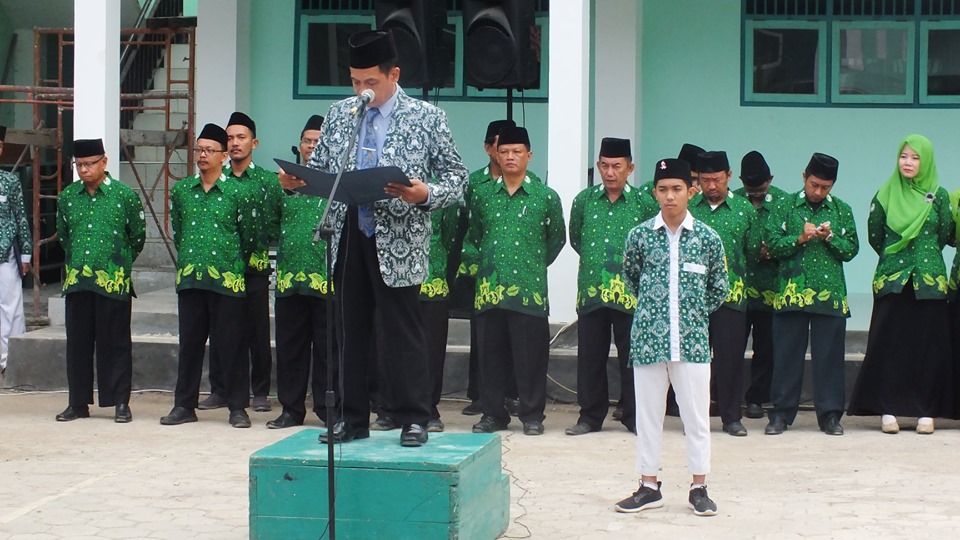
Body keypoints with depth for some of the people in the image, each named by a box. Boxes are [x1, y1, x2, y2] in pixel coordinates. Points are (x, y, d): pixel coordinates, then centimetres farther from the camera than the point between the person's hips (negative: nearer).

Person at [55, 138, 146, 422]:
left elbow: (138, 237, 7)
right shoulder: (67, 197, 8)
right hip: (76, 282, 4)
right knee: (78, 343, 8)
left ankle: (120, 402, 8)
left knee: (115, 343, 1)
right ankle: (78, 402, 16)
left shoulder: (125, 195, -3)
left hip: (114, 283, -4)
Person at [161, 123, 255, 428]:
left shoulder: (236, 192, -2)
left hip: (227, 279, -3)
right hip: (189, 277, 3)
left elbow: (248, 236, 5)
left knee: (231, 343, 0)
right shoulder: (181, 190, 8)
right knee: (189, 342, 8)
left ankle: (237, 407, 7)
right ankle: (184, 405, 15)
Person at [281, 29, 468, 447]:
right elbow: (319, 170, 14)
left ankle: (412, 418, 9)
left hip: (397, 241, -4)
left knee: (401, 331, 0)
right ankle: (353, 418, 19)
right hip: (348, 236, 4)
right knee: (352, 331, 11)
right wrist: (295, 181, -8)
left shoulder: (426, 117, -1)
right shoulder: (339, 115, 10)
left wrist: (426, 195, -21)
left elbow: (455, 175, -1)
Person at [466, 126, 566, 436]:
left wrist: (536, 265, 11)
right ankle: (492, 413, 16)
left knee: (531, 355, 0)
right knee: (491, 353, 7)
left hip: (529, 290, -2)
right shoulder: (481, 195, 8)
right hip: (489, 289, 2)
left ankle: (532, 415, 9)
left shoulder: (546, 197, 2)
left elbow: (557, 238, 12)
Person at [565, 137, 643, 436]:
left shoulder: (642, 202, -1)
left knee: (631, 357, 4)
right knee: (590, 356, 7)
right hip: (591, 291, 2)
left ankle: (633, 415, 14)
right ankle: (591, 415, 16)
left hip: (630, 292, -2)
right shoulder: (584, 200, 6)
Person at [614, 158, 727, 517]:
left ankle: (699, 488, 13)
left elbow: (718, 288, 11)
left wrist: (694, 314, 9)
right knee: (648, 414, 7)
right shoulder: (640, 235, 0)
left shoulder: (707, 238, -1)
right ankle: (649, 487, 16)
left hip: (692, 340, -1)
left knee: (696, 415, 4)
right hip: (648, 338, 1)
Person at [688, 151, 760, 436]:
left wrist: (731, 263, 2)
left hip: (731, 295, 0)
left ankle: (732, 417, 10)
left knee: (730, 356, 2)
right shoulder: (687, 207, 5)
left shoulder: (745, 209, 6)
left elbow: (753, 251, 11)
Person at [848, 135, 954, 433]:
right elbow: (874, 235, 9)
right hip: (892, 280, 0)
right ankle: (888, 409, 1)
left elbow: (946, 235, 5)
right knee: (889, 344, -2)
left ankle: (926, 411, 5)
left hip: (929, 280, 0)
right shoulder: (887, 194, 4)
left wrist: (923, 254, 9)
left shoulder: (938, 195, 2)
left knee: (928, 345, 0)